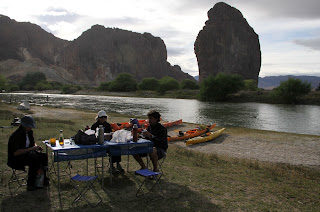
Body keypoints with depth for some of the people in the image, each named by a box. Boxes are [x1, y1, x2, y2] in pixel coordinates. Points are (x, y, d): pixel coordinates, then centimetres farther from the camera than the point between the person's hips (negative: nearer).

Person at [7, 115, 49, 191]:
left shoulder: (30, 132, 3)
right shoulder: (16, 135, -22)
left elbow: (33, 143, 20)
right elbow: (15, 153, -28)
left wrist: (36, 147, -4)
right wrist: (31, 149, -29)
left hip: (27, 153, 8)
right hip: (16, 159, -8)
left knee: (44, 156, -13)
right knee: (34, 160, -30)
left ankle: (43, 178, 0)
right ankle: (30, 185, -20)